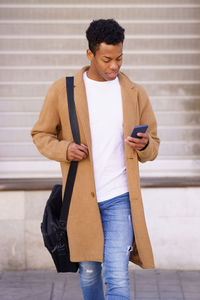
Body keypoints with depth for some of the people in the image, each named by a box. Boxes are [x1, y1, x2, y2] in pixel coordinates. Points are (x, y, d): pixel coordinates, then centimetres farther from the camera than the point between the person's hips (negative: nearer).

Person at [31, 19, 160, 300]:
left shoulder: (135, 93, 4)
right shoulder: (62, 90, 0)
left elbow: (153, 147, 10)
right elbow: (41, 135, 8)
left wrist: (144, 145, -15)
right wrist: (63, 149, -14)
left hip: (120, 198, -1)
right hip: (81, 199, 1)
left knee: (118, 276, -9)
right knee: (89, 271, 15)